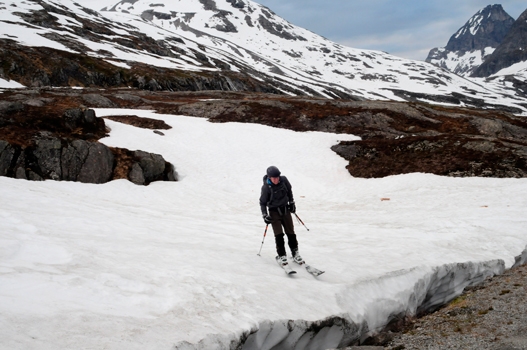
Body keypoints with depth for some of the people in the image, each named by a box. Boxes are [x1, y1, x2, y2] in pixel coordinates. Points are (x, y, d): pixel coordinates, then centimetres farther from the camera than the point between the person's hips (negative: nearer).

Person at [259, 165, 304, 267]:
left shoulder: (284, 180, -9)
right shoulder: (266, 187, -17)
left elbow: (289, 190, 13)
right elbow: (262, 202, -7)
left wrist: (291, 202, 16)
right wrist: (265, 215, -14)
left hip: (285, 209, 3)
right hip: (274, 212, -3)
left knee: (291, 233, 4)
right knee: (279, 235, -10)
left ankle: (295, 253, 17)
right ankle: (281, 256, 1)